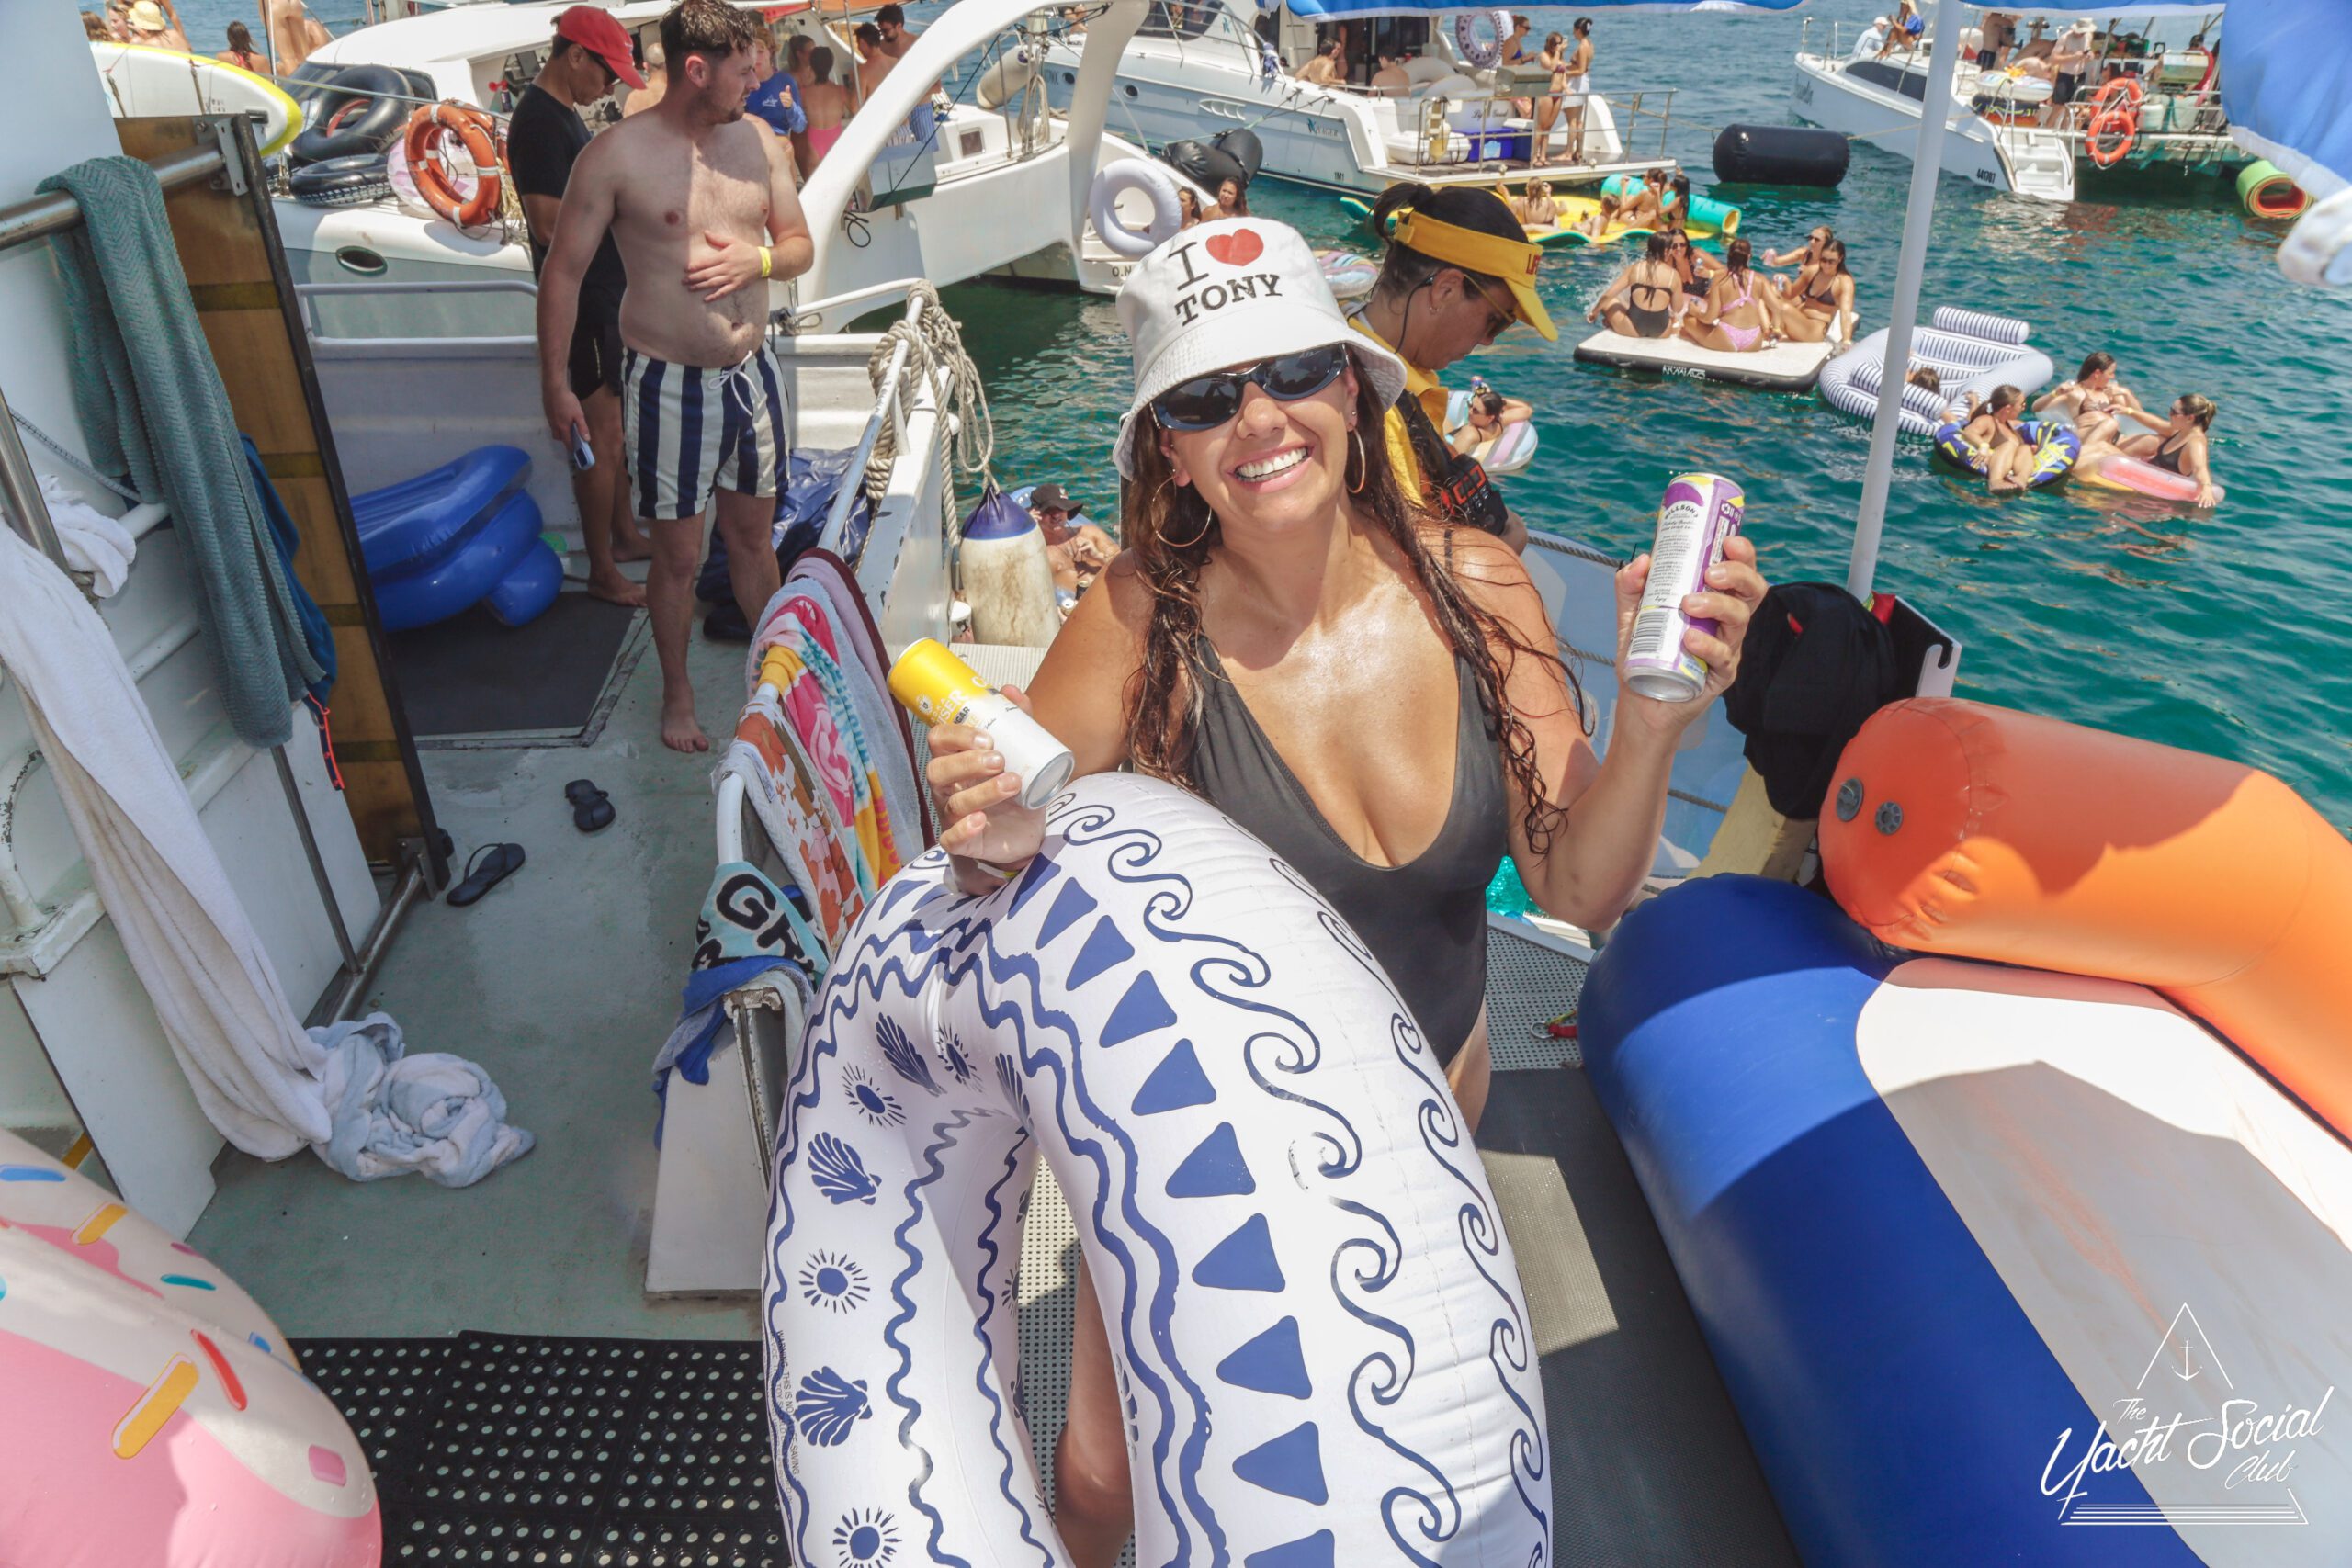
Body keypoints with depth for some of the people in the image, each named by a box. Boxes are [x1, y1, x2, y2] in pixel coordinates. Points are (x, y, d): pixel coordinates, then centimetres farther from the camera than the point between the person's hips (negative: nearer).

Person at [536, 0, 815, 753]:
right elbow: (563, 272, -7)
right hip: (670, 385, -4)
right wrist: (555, 383, -8)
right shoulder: (616, 155, -12)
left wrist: (758, 260, -11)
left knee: (754, 534, 18)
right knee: (678, 555, 7)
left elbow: (800, 245, 12)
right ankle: (677, 690, 27)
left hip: (753, 372, 4)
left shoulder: (758, 142, 3)